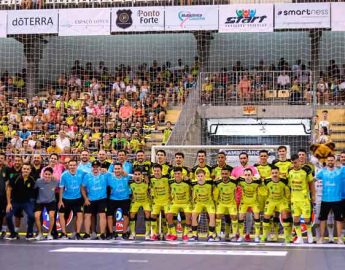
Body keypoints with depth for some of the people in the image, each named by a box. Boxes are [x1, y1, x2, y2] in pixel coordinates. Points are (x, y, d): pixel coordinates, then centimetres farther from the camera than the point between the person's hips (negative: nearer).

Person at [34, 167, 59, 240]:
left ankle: (49, 234, 4)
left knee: (51, 216, -17)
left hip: (51, 201, 0)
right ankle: (40, 234, 7)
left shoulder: (55, 182, -17)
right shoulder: (38, 181, -19)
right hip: (40, 201, 0)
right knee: (36, 216, -15)